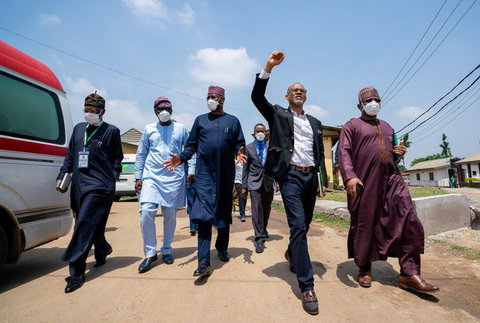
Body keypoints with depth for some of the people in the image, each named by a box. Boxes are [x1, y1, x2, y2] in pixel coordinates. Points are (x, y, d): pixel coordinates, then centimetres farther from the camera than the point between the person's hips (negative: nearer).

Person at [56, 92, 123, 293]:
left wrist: (112, 180, -7)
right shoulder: (79, 128, 14)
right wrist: (62, 176, 11)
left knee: (84, 225, -10)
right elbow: (70, 156, 19)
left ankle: (76, 272, -2)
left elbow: (117, 159, 2)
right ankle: (102, 250, 40)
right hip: (78, 186, 6)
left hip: (99, 186, -6)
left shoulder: (111, 131, 0)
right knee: (93, 225, 14)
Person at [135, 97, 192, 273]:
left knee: (170, 216, 6)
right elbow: (141, 154, 11)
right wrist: (138, 177, 6)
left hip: (174, 178, 0)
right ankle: (150, 253, 4)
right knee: (146, 212, -12)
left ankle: (167, 250, 23)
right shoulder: (149, 129, 10)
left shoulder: (181, 129, 7)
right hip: (152, 176, 1)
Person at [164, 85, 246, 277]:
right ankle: (203, 263, -8)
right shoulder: (200, 120, 12)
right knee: (203, 214, -10)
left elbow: (239, 144, 7)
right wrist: (181, 158, -9)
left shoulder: (233, 121, 11)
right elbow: (191, 145, 9)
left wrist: (239, 153, -15)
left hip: (226, 174, 1)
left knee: (224, 213, 13)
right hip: (204, 173, -1)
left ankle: (222, 248, 33)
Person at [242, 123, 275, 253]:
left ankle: (263, 230, 38)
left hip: (268, 182, 2)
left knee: (266, 209, 13)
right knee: (256, 209, -8)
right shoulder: (249, 147, 5)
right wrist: (244, 186, 2)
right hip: (255, 182, -1)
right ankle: (259, 239, -2)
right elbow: (246, 168, 6)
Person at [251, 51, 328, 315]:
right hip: (290, 176, -5)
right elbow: (257, 97, -7)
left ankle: (292, 254, 43)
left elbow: (320, 153, 18)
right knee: (298, 226, -12)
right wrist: (268, 67, -15)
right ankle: (307, 287, -5)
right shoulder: (278, 114, 7)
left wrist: (323, 180, 12)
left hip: (310, 177, 6)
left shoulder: (315, 122, 19)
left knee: (305, 225, 15)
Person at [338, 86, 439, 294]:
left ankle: (409, 273, 6)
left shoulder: (387, 127, 26)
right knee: (364, 226, 4)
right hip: (364, 182, -5)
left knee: (410, 223, -5)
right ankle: (364, 269, 21)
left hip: (392, 179, 6)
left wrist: (400, 152, 7)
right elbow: (344, 153, -8)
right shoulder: (352, 126, 6)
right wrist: (349, 176, -23)